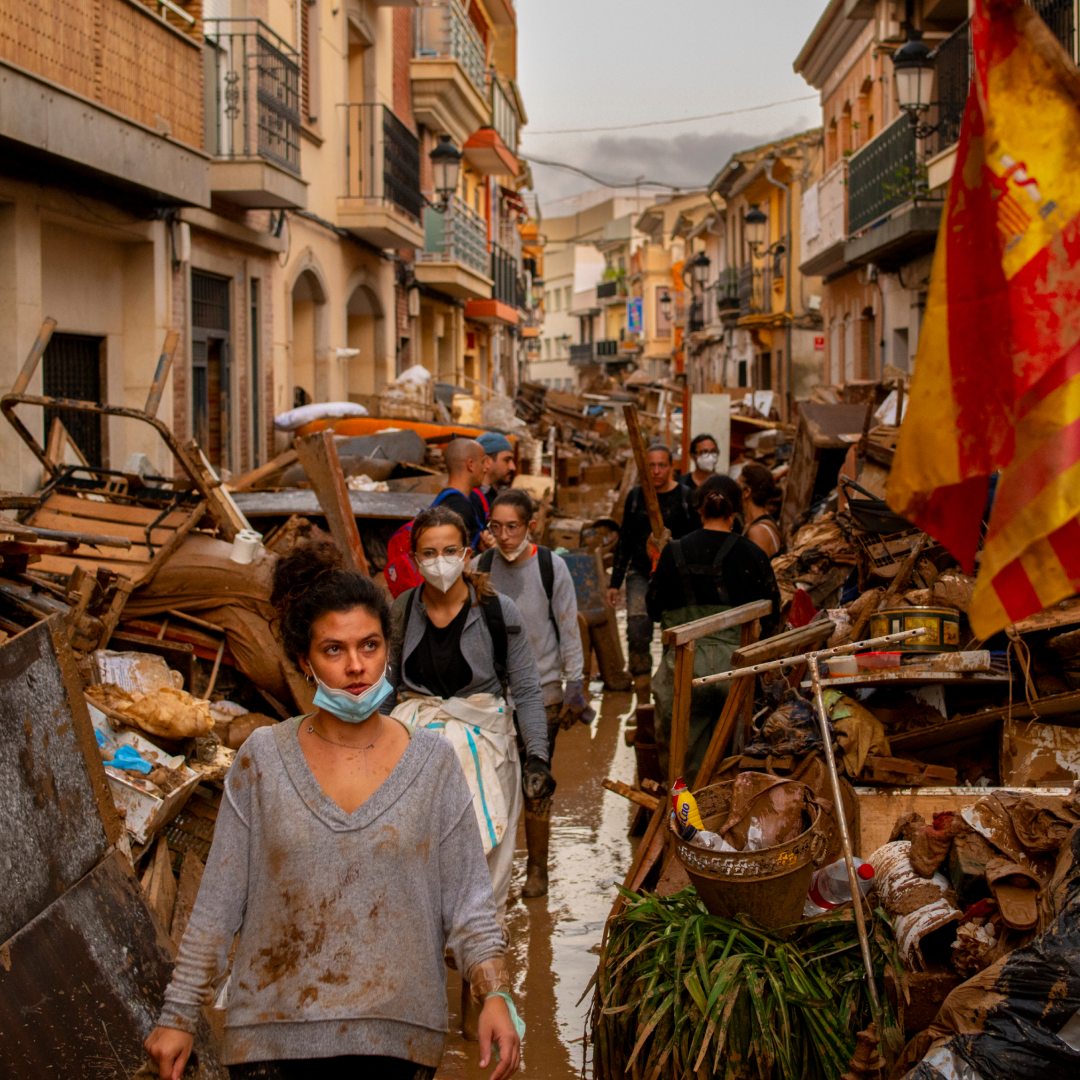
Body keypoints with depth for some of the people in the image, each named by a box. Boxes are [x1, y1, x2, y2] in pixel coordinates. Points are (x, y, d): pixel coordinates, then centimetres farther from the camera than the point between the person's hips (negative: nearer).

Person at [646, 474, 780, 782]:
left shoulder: (675, 553, -1)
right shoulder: (752, 555, -2)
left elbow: (654, 609, 9)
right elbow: (770, 618, 6)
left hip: (684, 667, 0)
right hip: (735, 665, 0)